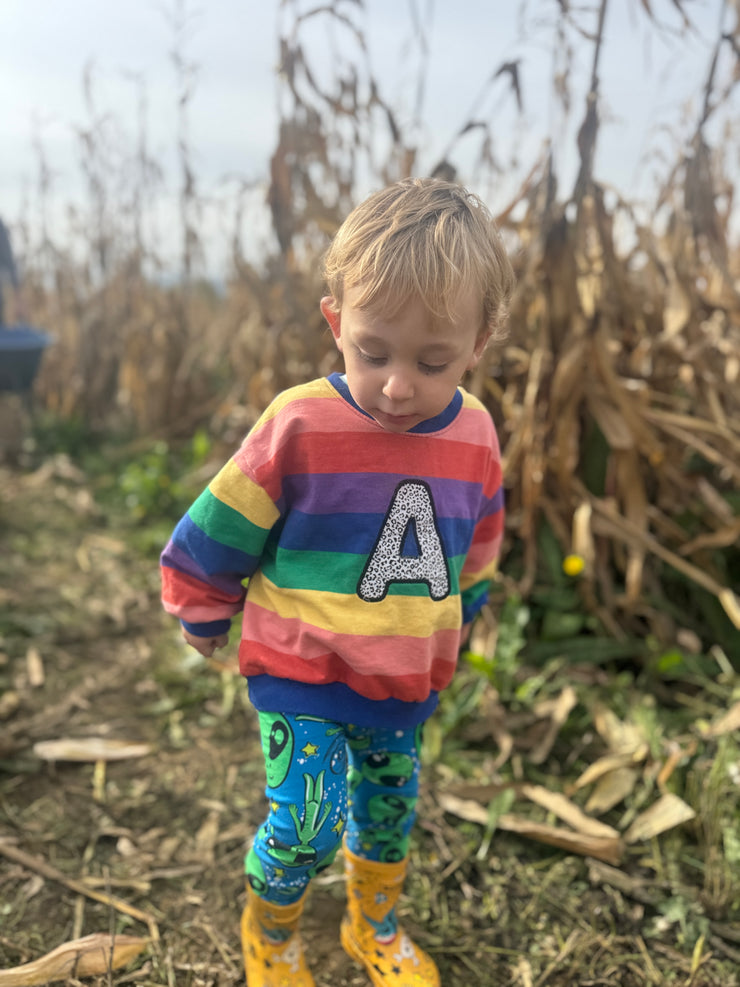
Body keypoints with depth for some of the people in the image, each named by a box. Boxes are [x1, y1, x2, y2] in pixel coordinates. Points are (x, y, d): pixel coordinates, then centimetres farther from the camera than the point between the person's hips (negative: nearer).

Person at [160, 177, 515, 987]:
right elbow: (215, 533, -10)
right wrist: (205, 618, 4)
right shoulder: (301, 427, -22)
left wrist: (449, 634, 21)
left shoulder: (474, 437, -8)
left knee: (388, 810, 21)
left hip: (406, 684, 5)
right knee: (307, 825, -4)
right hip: (301, 678, -4)